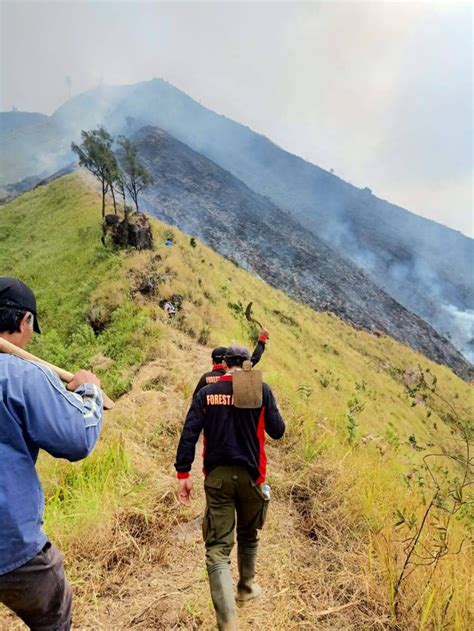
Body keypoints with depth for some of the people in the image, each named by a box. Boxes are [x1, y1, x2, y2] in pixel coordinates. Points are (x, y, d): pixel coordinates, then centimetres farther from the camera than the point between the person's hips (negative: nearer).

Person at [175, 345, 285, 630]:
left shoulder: (206, 392, 1)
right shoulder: (261, 390, -4)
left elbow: (189, 433, -7)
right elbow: (277, 431, 0)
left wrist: (183, 473, -5)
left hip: (217, 476, 0)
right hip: (250, 475, 0)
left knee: (218, 548, 0)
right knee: (248, 536, 24)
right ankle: (246, 587, 45)